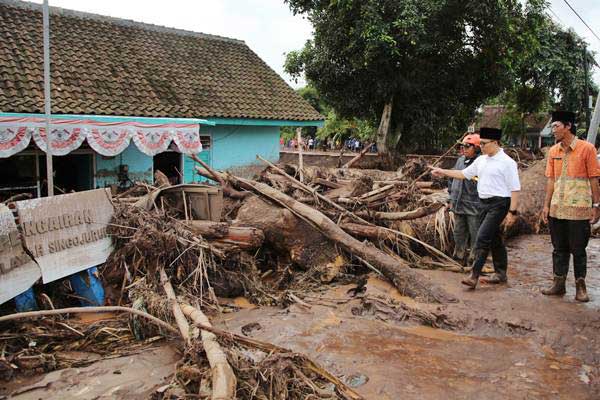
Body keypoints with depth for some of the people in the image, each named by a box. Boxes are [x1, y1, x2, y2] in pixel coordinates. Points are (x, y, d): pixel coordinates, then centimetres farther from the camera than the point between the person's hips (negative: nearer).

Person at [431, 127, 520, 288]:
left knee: (482, 237, -14)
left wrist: (512, 212, -17)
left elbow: (515, 189, -13)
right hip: (485, 203, 8)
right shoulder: (481, 160, 10)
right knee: (494, 239, 16)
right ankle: (500, 273, 30)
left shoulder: (507, 162, -11)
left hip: (499, 204, -8)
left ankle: (474, 276, -11)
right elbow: (464, 174, 18)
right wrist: (443, 172, 13)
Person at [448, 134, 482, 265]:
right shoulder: (460, 160, 9)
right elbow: (452, 179, 17)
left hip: (474, 205, -7)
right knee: (458, 232, 17)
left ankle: (473, 259, 17)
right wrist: (452, 198, 15)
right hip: (458, 204, 7)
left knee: (475, 234, 5)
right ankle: (459, 255, 31)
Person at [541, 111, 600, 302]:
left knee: (578, 250, 4)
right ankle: (559, 284, 20)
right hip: (557, 209, 5)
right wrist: (546, 205, 6)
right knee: (559, 249, 11)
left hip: (579, 209, -4)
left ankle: (580, 286, 17)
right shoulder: (553, 151, 7)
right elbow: (551, 180, 9)